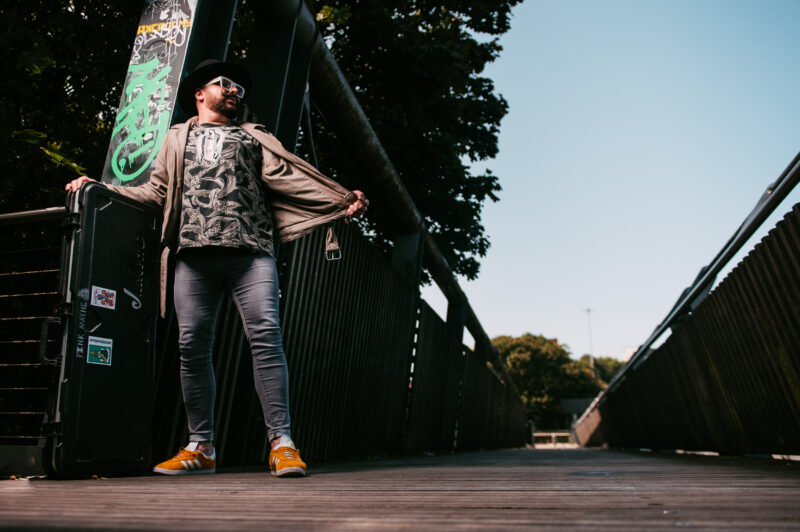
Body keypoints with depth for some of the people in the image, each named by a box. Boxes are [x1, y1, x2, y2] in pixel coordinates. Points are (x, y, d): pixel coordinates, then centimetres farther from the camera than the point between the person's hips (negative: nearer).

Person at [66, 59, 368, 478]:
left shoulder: (253, 137, 25)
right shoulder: (178, 138, 30)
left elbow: (288, 176, 12)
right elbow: (156, 191, 24)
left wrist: (342, 202, -1)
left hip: (250, 250, -1)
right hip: (194, 253, 2)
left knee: (265, 336, -15)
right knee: (193, 345, -2)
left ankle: (281, 443, -14)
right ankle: (201, 447, 8)